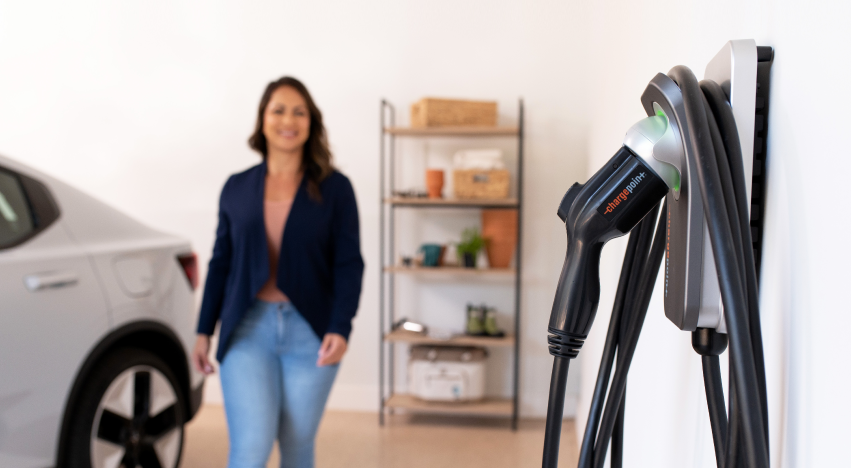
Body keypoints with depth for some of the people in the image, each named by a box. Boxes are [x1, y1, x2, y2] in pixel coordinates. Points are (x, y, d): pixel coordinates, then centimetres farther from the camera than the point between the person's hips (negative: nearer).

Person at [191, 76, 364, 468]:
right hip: (247, 329, 1)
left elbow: (349, 265, -4)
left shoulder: (334, 188, 0)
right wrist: (204, 332, 9)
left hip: (309, 332, -1)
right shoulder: (236, 188, 7)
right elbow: (220, 263, 11)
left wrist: (340, 329, -16)